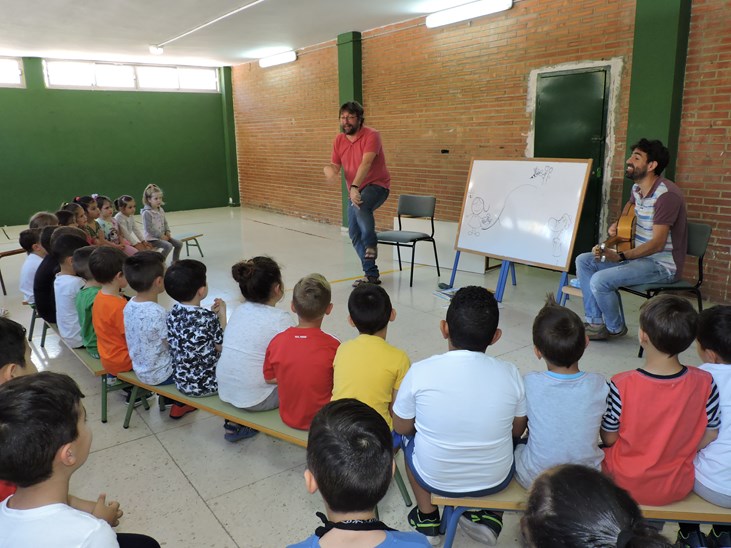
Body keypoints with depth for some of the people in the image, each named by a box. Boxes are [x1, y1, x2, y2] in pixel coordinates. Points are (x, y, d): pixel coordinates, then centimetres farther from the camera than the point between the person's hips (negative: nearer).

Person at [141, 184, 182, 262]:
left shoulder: (161, 210, 8)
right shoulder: (147, 213, -17)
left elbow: (165, 223, 18)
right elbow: (149, 229, -20)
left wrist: (167, 232, 1)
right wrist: (161, 235, -19)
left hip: (162, 235, 8)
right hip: (152, 238, -8)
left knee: (179, 244, 1)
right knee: (168, 246, -28)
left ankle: (175, 261, 16)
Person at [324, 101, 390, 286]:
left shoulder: (371, 135, -15)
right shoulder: (339, 140, 5)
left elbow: (366, 163, -29)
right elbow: (335, 165, 6)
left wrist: (355, 187, -41)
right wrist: (329, 170, -20)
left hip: (376, 185, -7)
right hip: (354, 190, 7)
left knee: (361, 206, -39)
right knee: (355, 234, 4)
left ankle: (371, 244, -16)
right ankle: (371, 275, 14)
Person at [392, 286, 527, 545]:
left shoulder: (420, 371, -21)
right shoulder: (510, 373, -15)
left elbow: (401, 428, -6)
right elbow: (517, 429, 0)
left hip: (435, 479, -1)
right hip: (496, 480, 1)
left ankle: (427, 517, 30)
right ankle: (488, 516, 21)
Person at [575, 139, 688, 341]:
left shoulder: (667, 194, -23)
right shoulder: (637, 188, 6)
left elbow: (657, 244, -26)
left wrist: (620, 257, -31)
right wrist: (617, 224, 14)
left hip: (662, 264, -9)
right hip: (639, 255, 9)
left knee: (600, 280, -26)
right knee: (583, 261, 3)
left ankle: (615, 328, 3)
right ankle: (596, 322, 5)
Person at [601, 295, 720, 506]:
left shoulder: (621, 385, -26)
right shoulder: (705, 383, -18)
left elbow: (609, 438, -13)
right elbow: (711, 435, -4)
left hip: (625, 485, -3)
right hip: (677, 489, 3)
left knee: (603, 450, 25)